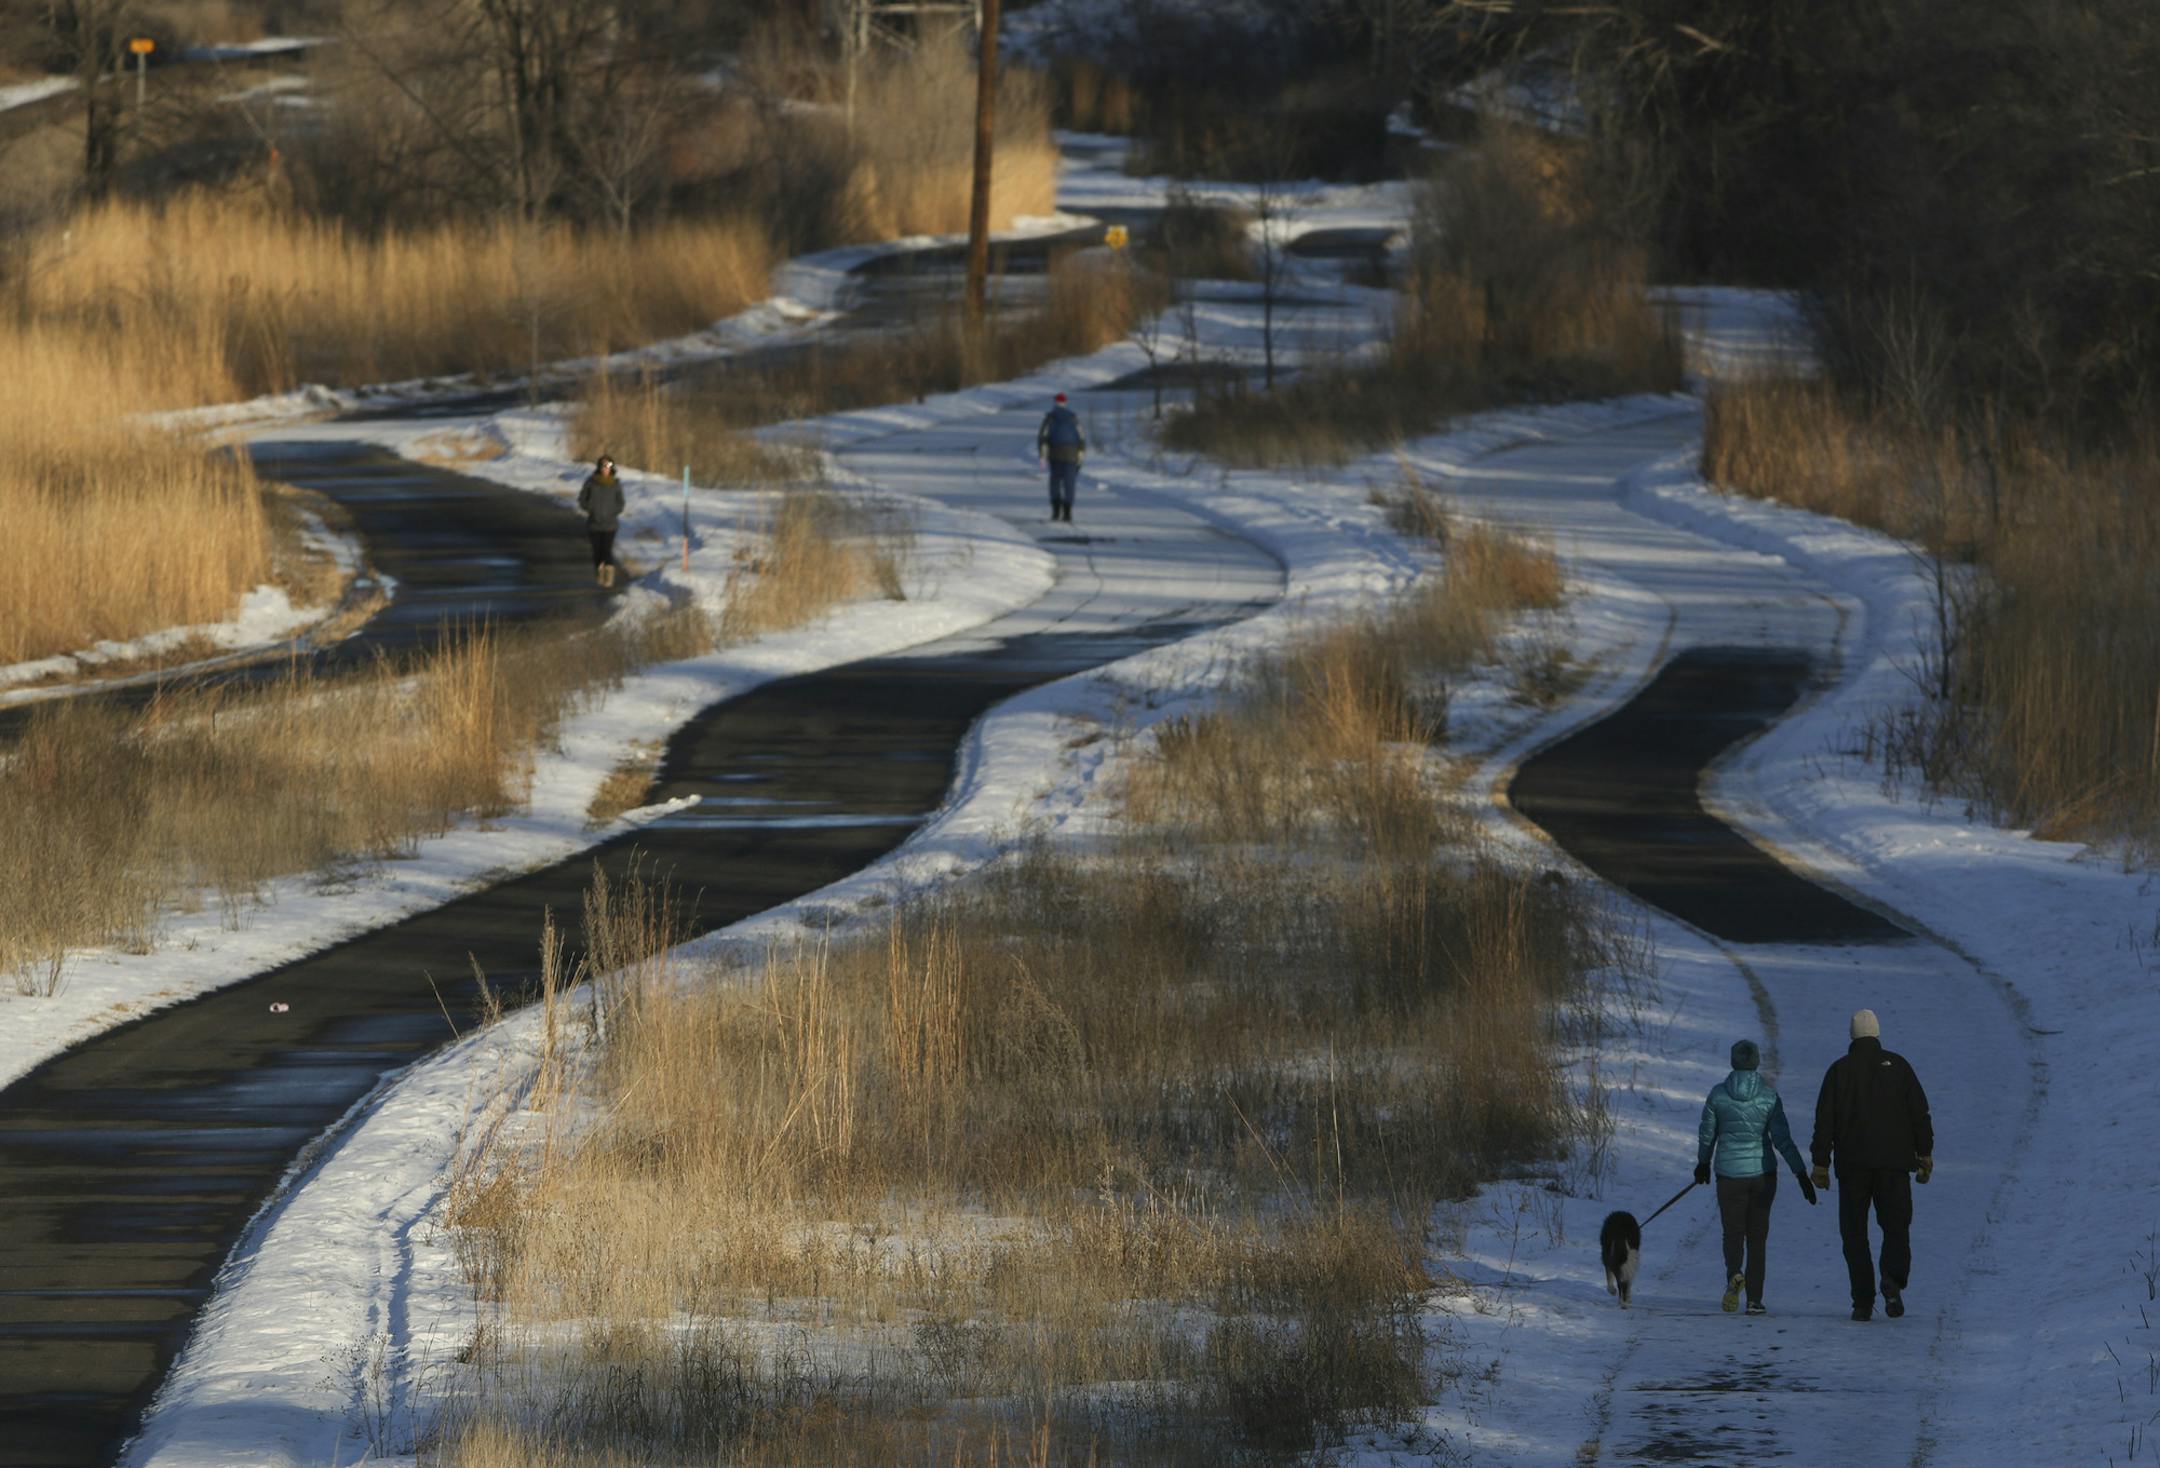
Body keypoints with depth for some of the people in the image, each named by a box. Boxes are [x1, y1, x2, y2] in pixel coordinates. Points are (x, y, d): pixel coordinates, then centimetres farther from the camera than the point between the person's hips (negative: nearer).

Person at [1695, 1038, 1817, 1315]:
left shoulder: (1719, 1094, -5)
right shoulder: (1768, 1096, -7)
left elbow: (1706, 1133, 6)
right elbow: (1782, 1139, -10)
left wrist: (1702, 1163, 24)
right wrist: (1801, 1174, -6)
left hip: (1729, 1174, 0)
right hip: (1762, 1172, 0)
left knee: (1733, 1231, 9)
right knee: (1757, 1235, 11)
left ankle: (1734, 1274, -23)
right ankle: (1754, 1299, 9)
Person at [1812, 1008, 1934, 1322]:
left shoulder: (1839, 1070, 2)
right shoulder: (1896, 1065, 4)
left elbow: (1825, 1119, -1)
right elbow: (1919, 1110, 1)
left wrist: (1821, 1163, 3)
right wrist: (1925, 1153, 6)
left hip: (1853, 1164, -1)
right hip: (1894, 1161, 1)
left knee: (1854, 1232, 7)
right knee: (1895, 1226, 8)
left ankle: (1863, 1301, 0)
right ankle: (1893, 1279, -20)